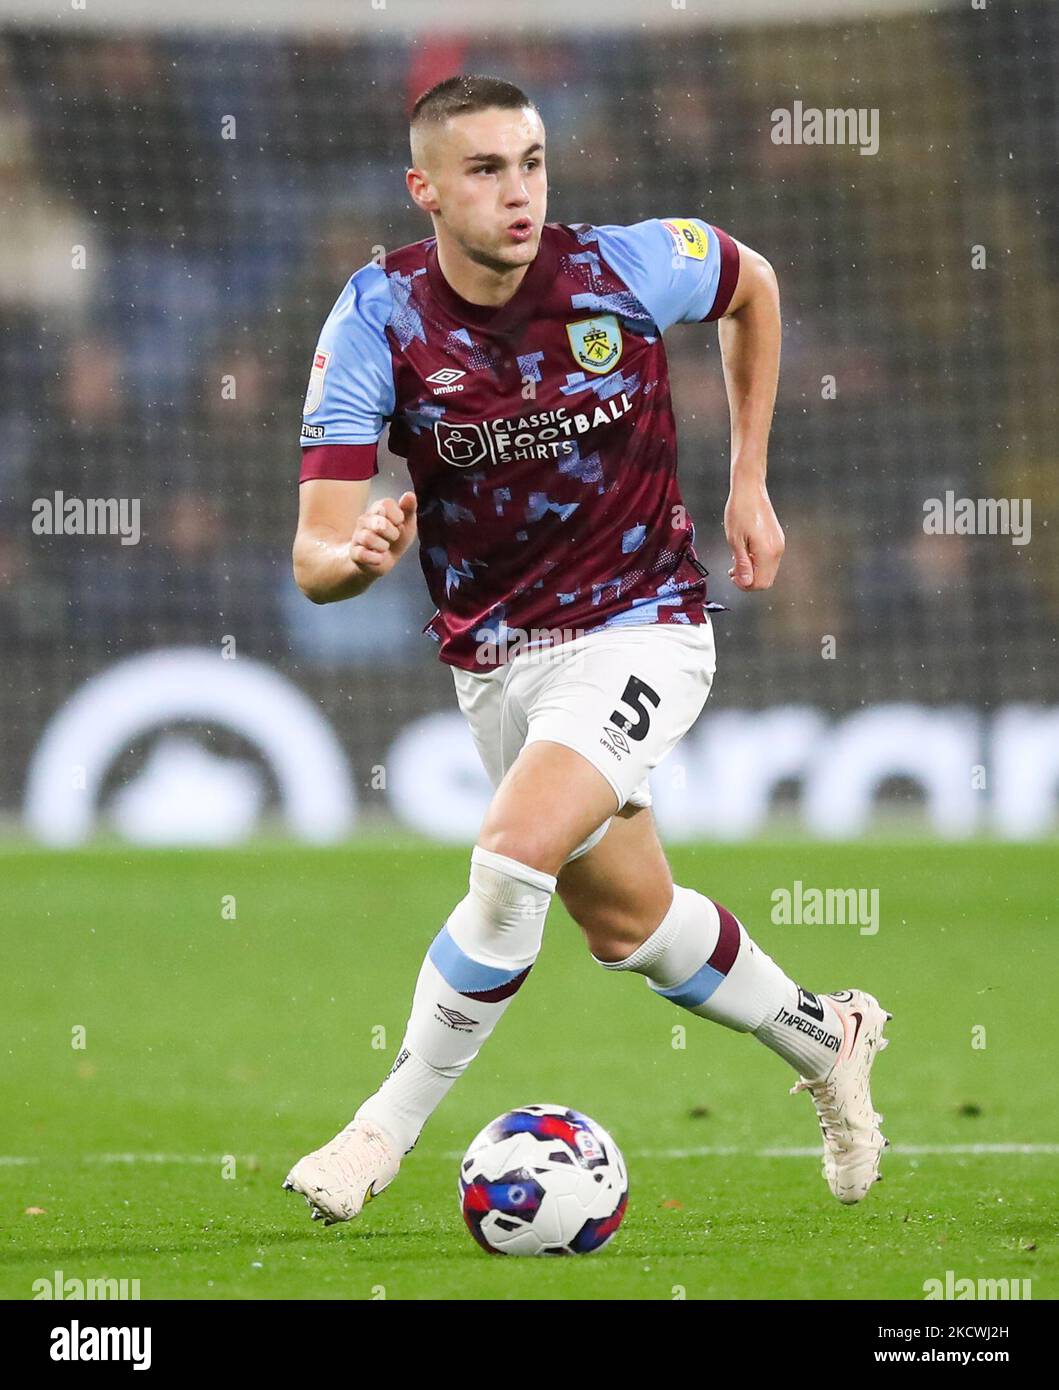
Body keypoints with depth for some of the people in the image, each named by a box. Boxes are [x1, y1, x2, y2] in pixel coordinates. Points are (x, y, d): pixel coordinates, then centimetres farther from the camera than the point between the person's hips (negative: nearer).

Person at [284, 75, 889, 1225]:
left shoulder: (627, 267, -17)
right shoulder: (378, 319, -16)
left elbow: (753, 286, 9)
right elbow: (314, 561, -20)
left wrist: (748, 482, 7)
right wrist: (358, 557, -44)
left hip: (637, 625, -3)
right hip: (492, 655, 3)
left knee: (514, 858, -25)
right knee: (625, 921, 17)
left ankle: (386, 1129, -11)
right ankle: (822, 1039, 43)